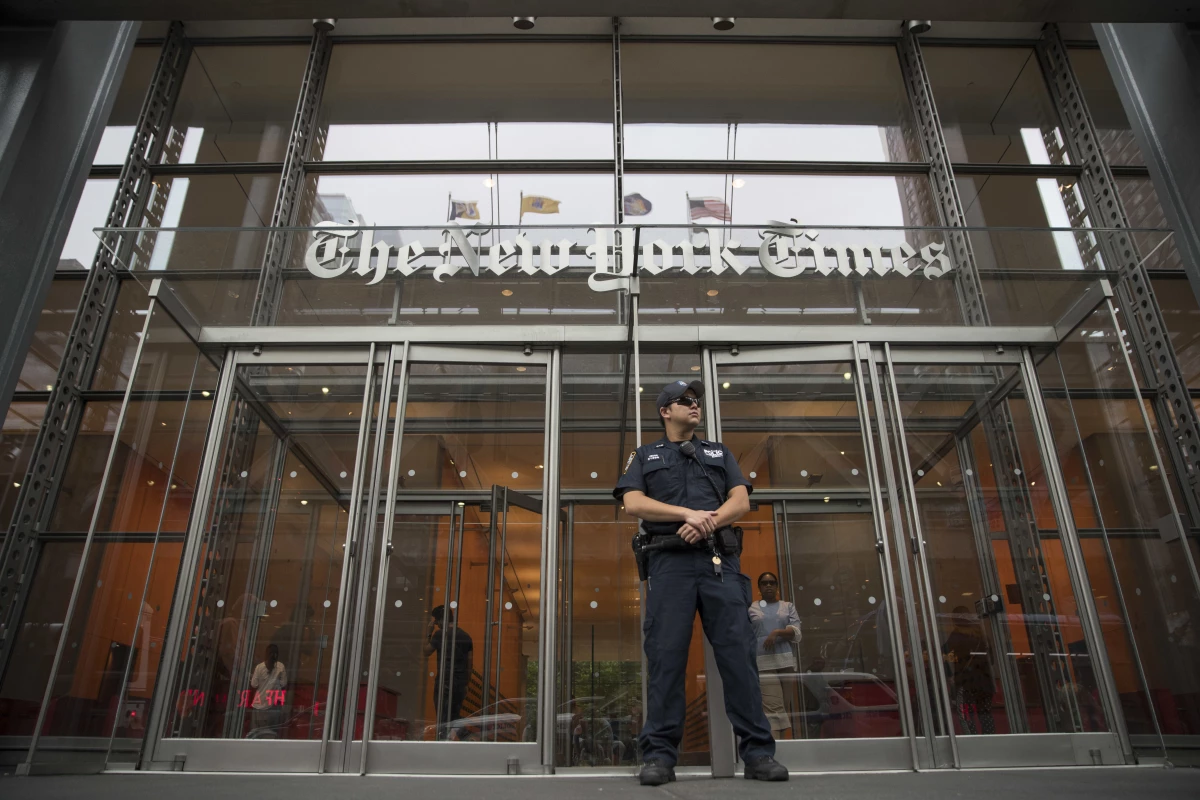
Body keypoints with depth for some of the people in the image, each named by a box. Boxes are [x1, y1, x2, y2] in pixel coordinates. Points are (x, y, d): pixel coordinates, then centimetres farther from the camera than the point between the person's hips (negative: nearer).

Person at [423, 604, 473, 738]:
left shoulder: (440, 634, -9)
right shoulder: (466, 636, 8)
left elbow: (426, 651, 5)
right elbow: (470, 663, 10)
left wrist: (428, 633, 14)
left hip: (444, 683, -6)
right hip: (460, 684, 6)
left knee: (443, 719, 0)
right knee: (455, 717, 13)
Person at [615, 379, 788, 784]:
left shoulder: (719, 453, 24)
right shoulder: (645, 456, 18)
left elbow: (741, 500, 9)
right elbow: (633, 502, 0)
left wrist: (708, 522, -11)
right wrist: (688, 513, -12)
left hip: (720, 560, 2)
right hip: (670, 561, -1)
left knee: (738, 651, -4)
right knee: (665, 655, -5)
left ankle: (758, 753, 1)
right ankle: (660, 755, 1)